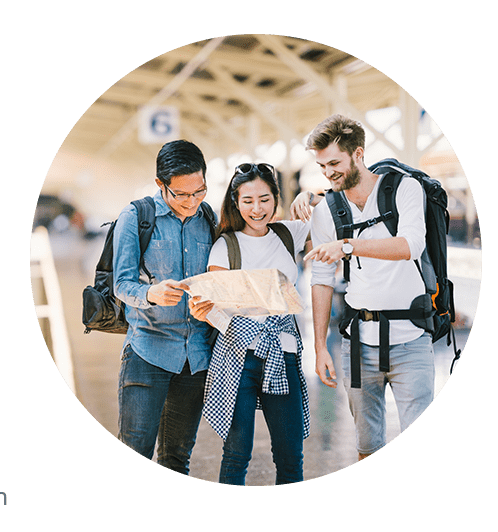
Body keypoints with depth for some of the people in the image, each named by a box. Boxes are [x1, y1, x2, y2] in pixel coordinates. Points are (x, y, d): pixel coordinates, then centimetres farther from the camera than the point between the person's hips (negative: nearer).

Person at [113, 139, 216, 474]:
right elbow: (122, 284, -7)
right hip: (148, 348, -3)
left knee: (178, 454, 11)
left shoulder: (210, 220, 9)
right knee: (135, 450, -7)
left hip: (198, 354, 3)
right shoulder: (135, 217, -2)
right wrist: (151, 293, -28)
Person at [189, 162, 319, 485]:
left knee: (291, 455, 5)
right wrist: (204, 311, -24)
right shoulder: (226, 246, 2)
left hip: (282, 352, 3)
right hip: (239, 351, -3)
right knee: (237, 453, -2)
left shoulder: (289, 234, 10)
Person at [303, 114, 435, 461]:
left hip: (409, 340, -3)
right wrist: (320, 346, 5)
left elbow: (411, 245, -22)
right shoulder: (325, 212, 6)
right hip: (358, 342, 3)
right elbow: (322, 280, 9)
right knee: (368, 445, 10)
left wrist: (347, 245, -33)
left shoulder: (404, 188, -4)